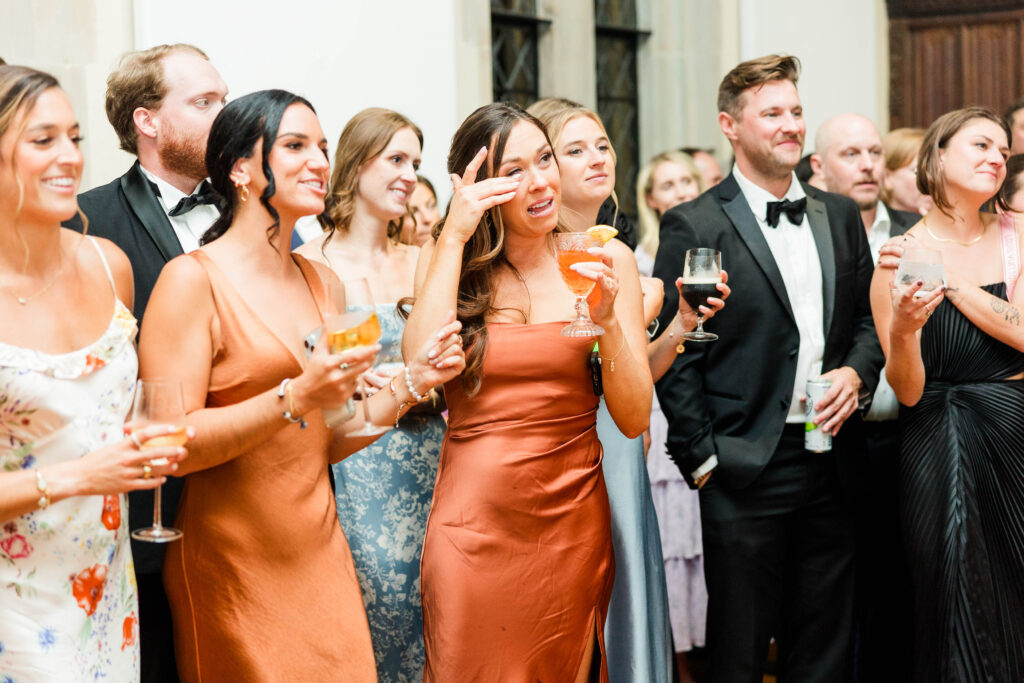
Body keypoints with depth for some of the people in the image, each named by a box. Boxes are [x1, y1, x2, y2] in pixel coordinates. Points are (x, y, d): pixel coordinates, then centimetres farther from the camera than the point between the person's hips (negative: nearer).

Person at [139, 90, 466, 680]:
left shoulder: (322, 282, 12)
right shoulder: (192, 280, -10)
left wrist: (409, 387, 1)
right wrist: (295, 398, -25)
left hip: (321, 552, 6)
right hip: (234, 562, -6)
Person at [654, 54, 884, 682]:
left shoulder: (841, 216, 12)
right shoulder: (694, 227, -6)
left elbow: (867, 318, 18)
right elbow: (675, 357, -7)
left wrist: (855, 373, -3)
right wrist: (701, 458, -11)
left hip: (832, 462, 5)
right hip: (747, 470, -5)